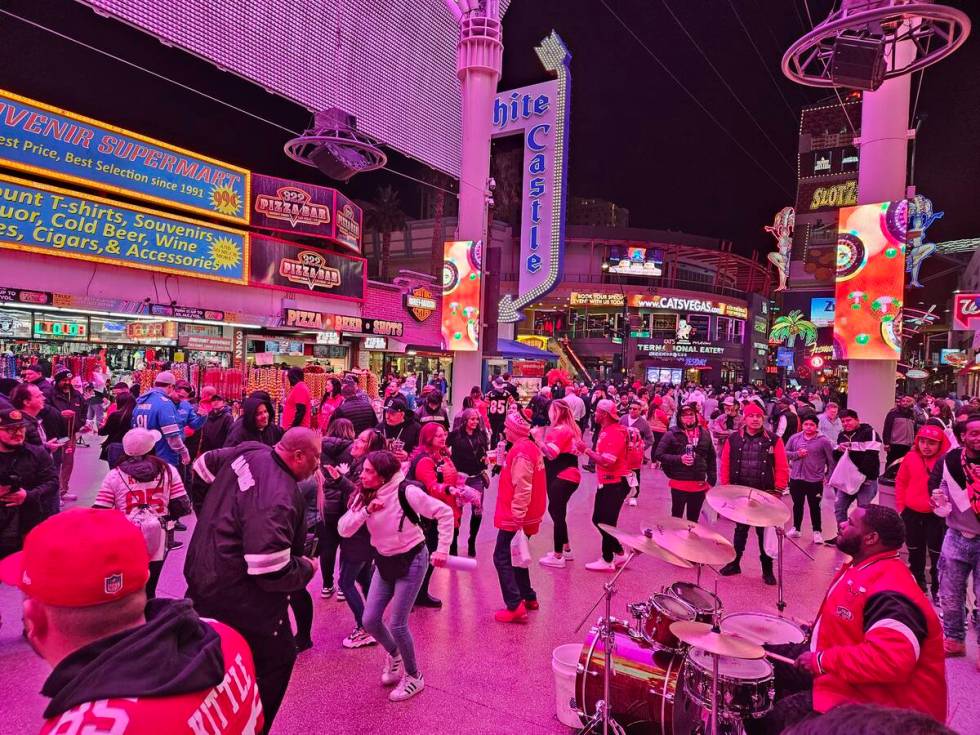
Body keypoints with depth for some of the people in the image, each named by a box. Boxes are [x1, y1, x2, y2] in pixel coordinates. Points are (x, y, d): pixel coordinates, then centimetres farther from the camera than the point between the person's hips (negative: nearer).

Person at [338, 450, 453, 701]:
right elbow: (344, 529, -12)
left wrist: (442, 549, -23)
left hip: (411, 561, -6)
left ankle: (414, 677, 21)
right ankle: (393, 654, 39)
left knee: (397, 624, -4)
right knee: (370, 620, 6)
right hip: (384, 562, 6)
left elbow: (444, 513, -22)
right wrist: (366, 511, -26)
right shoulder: (366, 496, -6)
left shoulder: (406, 492, -25)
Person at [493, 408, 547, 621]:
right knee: (515, 556, 20)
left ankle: (515, 607, -5)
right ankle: (528, 598, 28)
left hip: (515, 517, -10)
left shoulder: (521, 452, -20)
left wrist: (517, 518, -22)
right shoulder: (531, 447, 11)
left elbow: (522, 489, -24)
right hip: (527, 515, 10)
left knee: (502, 558, -4)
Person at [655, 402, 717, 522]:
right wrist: (679, 459, -19)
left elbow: (711, 459, 10)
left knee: (693, 520, 15)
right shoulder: (672, 434, -6)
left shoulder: (705, 434, 5)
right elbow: (659, 454, -8)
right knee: (676, 518, 7)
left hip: (700, 485, 3)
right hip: (679, 484, -3)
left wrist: (711, 481, 5)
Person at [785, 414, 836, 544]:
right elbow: (785, 453, 5)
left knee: (814, 506, 8)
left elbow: (831, 460, -3)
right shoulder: (794, 438, 0)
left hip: (815, 480, -3)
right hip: (796, 478, 3)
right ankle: (796, 528, 29)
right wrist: (797, 454, -12)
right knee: (797, 504, 16)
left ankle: (817, 532, 22)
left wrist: (829, 476, -4)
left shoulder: (823, 441, -7)